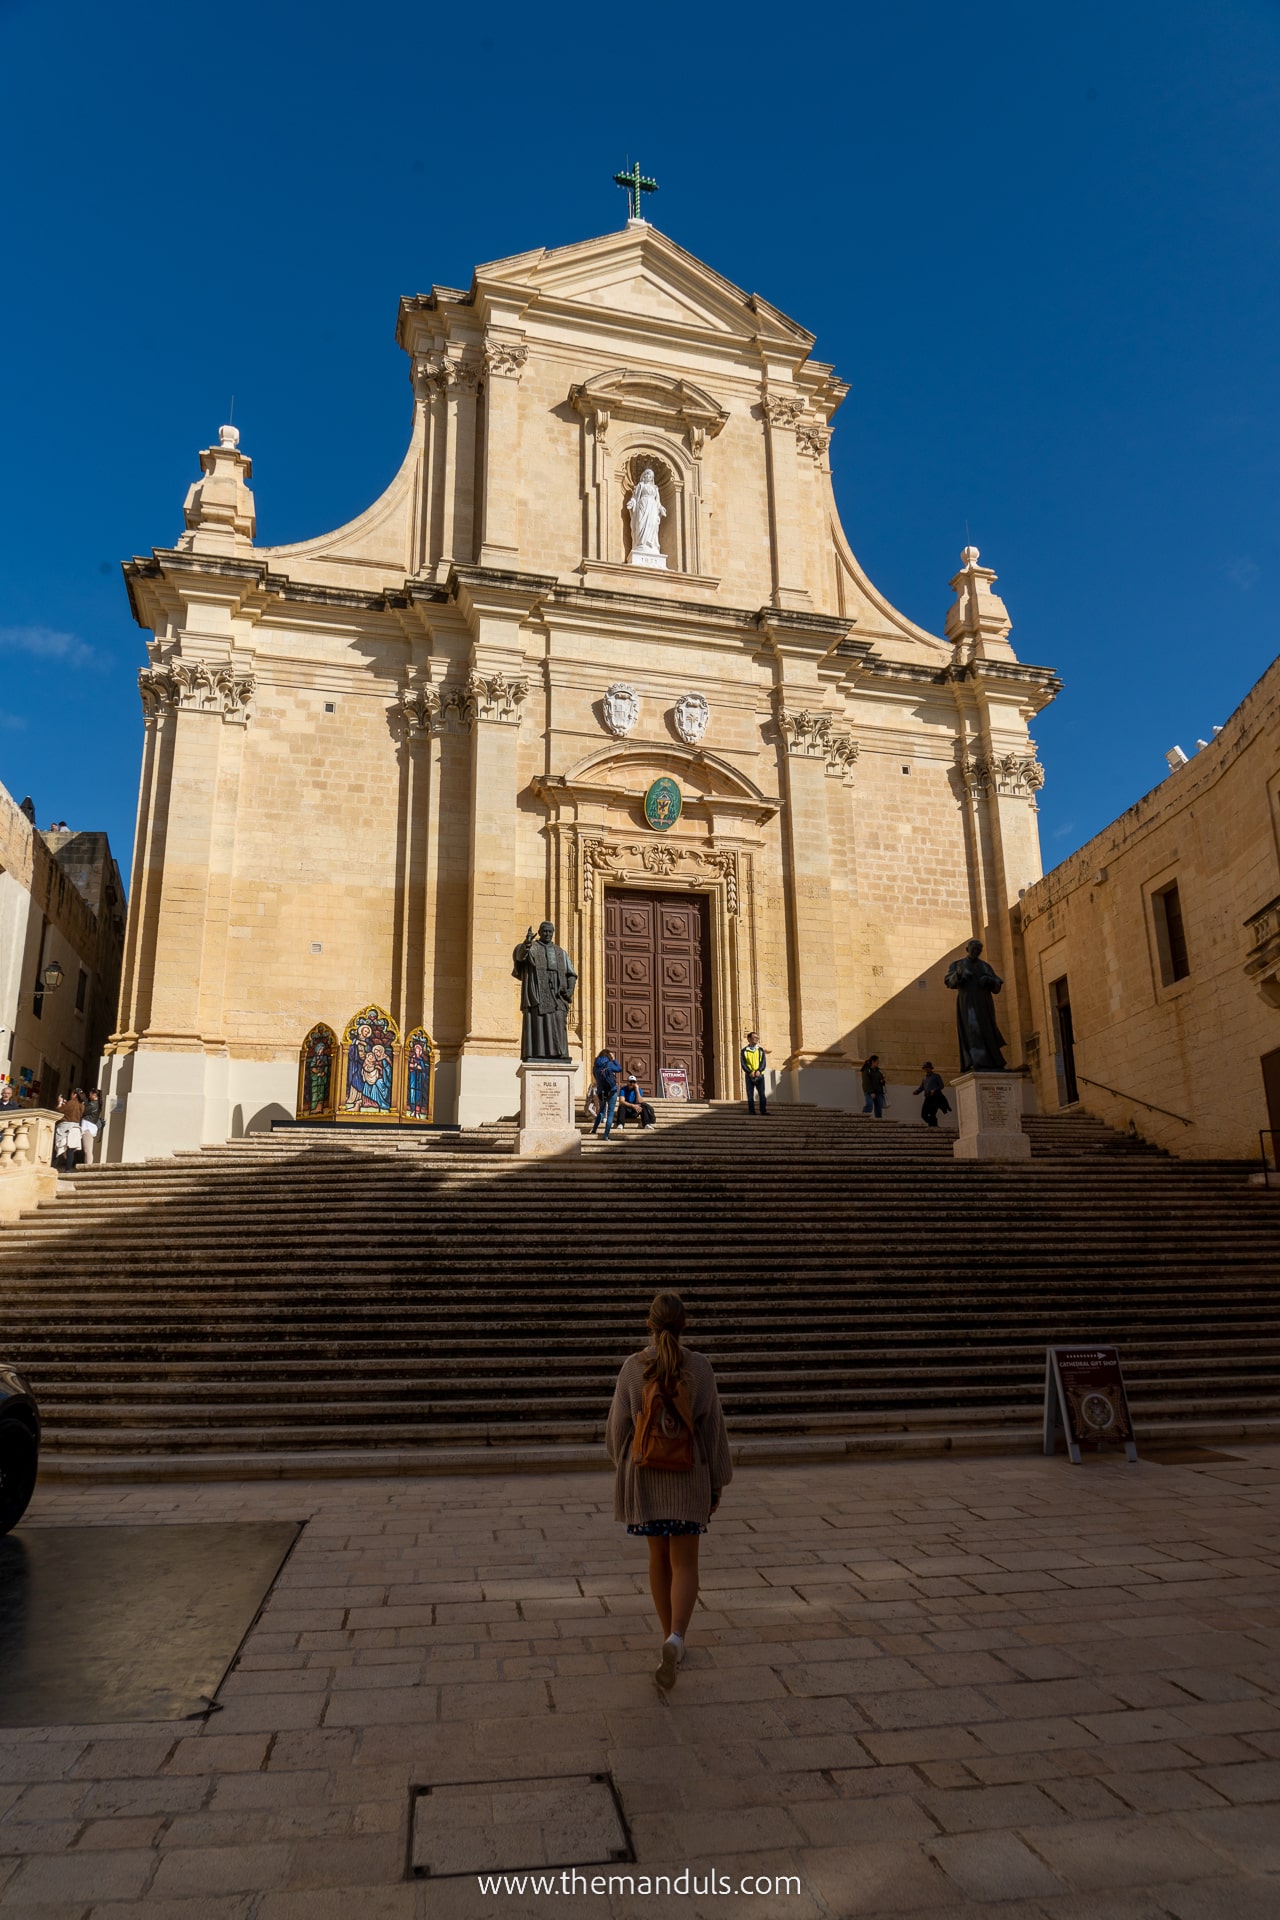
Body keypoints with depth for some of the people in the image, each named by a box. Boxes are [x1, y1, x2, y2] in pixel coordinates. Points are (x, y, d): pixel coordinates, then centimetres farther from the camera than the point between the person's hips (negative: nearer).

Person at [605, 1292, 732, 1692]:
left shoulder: (633, 1367, -11)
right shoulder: (699, 1366, -12)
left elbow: (619, 1425, -5)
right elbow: (713, 1426, -8)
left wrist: (622, 1463, 16)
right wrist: (717, 1482, 3)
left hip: (646, 1476, 1)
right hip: (688, 1477, -1)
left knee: (659, 1557, 18)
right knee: (685, 1564, 6)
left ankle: (670, 1640, 27)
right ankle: (675, 1639, -16)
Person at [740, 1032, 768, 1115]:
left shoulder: (761, 1050, 11)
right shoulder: (744, 1051, 5)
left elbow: (763, 1062, 2)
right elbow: (743, 1064, -2)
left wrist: (759, 1071, -15)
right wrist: (750, 1072, -17)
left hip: (759, 1075, 1)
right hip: (749, 1076, -1)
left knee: (762, 1094, -4)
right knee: (750, 1095, -1)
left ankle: (764, 1111, -2)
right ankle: (751, 1111, 4)